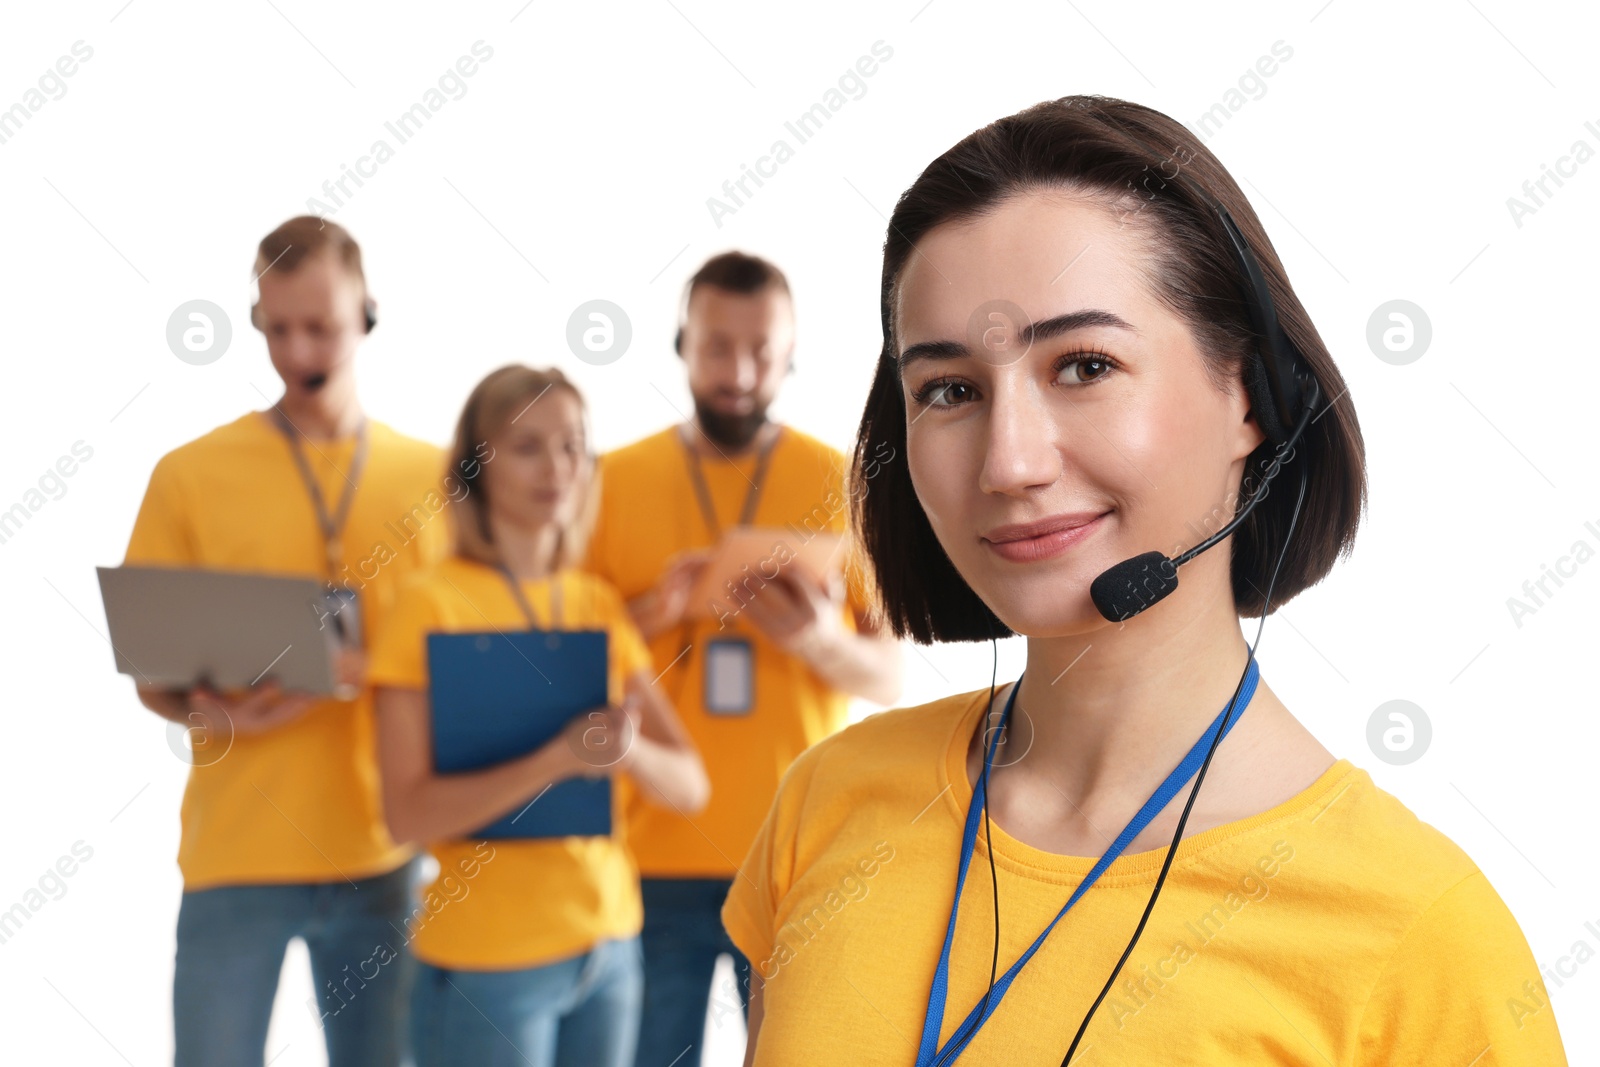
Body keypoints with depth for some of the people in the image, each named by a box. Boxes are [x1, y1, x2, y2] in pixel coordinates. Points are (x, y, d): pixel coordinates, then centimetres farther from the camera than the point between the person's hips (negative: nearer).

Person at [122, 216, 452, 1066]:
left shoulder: (432, 476, 4)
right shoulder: (190, 473, 1)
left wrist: (364, 674, -11)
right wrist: (208, 711, -17)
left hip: (379, 852, 2)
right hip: (234, 855, -1)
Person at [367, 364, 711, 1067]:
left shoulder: (600, 604, 5)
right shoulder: (430, 603, -9)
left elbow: (689, 786, 1)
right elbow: (407, 814, -16)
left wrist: (628, 749, -20)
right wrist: (561, 757, -27)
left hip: (610, 945, 5)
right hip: (487, 961, -4)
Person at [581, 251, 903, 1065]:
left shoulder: (845, 485, 1)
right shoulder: (614, 480, 2)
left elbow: (890, 677, 2)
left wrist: (823, 641, -18)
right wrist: (654, 613, -14)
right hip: (654, 856, 0)